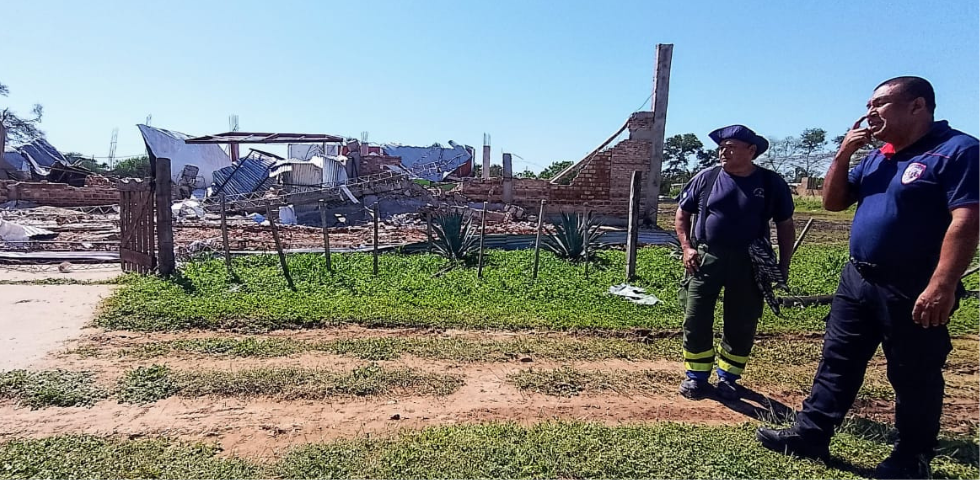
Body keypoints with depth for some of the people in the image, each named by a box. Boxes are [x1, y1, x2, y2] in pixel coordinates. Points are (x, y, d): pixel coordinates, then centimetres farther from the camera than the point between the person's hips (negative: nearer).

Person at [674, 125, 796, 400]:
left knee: (741, 325, 7)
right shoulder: (705, 178, 1)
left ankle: (728, 378, 24)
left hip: (748, 264, 0)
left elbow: (785, 226, 9)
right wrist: (687, 247, -2)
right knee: (696, 320, 1)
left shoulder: (771, 183, 1)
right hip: (706, 259, 0)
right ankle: (696, 376, 16)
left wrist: (784, 265, 3)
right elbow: (682, 214, 10)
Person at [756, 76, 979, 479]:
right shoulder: (877, 158, 13)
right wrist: (843, 153, 1)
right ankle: (810, 435, 21)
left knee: (914, 378, 8)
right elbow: (832, 202, 14)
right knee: (836, 363, 11)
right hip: (857, 280, 8)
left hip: (912, 290, -8)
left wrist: (942, 286, -27)